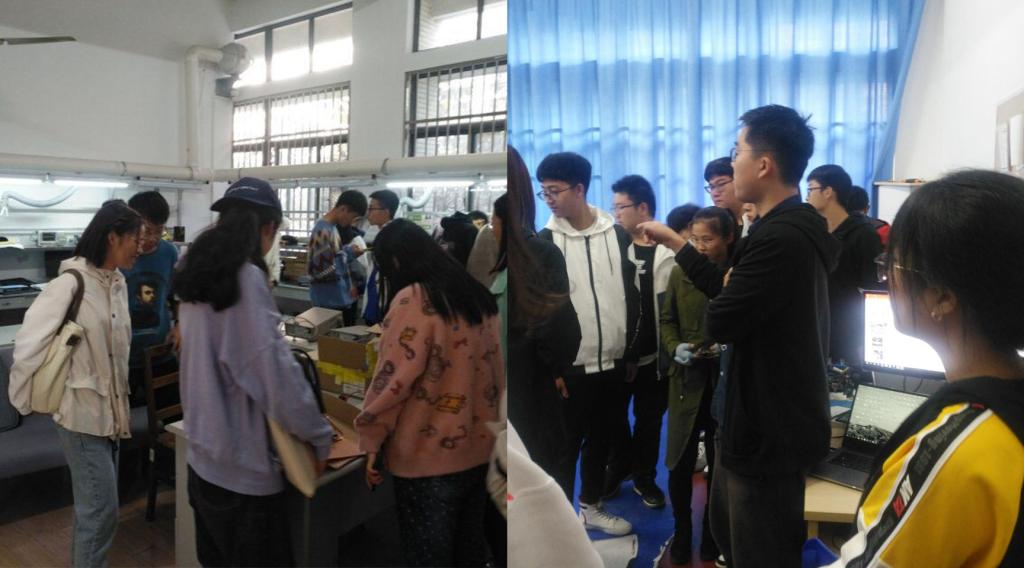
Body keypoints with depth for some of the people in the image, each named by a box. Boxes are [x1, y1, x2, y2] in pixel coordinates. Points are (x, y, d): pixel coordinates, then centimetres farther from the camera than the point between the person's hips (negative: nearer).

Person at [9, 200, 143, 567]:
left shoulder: (118, 282, 5)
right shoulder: (71, 283, -19)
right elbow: (29, 342, -16)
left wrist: (121, 396, 15)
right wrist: (24, 400, -5)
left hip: (112, 410, 7)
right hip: (81, 414, -7)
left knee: (93, 506, 19)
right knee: (101, 509, 0)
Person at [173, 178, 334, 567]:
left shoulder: (199, 271, 6)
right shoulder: (245, 278, -21)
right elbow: (276, 371, -25)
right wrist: (320, 438, -14)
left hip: (204, 456, 8)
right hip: (242, 465, -8)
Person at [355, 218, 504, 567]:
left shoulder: (413, 299, -16)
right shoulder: (477, 295, 6)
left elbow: (393, 378, -18)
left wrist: (372, 439, -7)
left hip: (428, 456, -7)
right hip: (480, 448, 7)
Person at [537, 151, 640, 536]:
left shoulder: (618, 235, 3)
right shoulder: (544, 242, -5)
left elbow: (633, 297, 8)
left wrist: (631, 354, 7)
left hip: (612, 363, 3)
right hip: (569, 367, -3)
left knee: (601, 439, 16)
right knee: (565, 444, 6)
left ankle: (591, 507, 34)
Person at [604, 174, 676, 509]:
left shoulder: (668, 252, -10)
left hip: (652, 354, -2)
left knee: (649, 418, 13)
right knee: (614, 415, 15)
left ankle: (644, 477, 31)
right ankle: (617, 469, 36)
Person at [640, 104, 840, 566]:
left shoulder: (780, 239, -29)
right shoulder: (790, 229, 7)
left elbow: (719, 322, -26)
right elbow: (732, 290, 11)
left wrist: (724, 292, -3)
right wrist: (673, 241, 12)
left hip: (770, 432, -10)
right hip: (763, 420, 10)